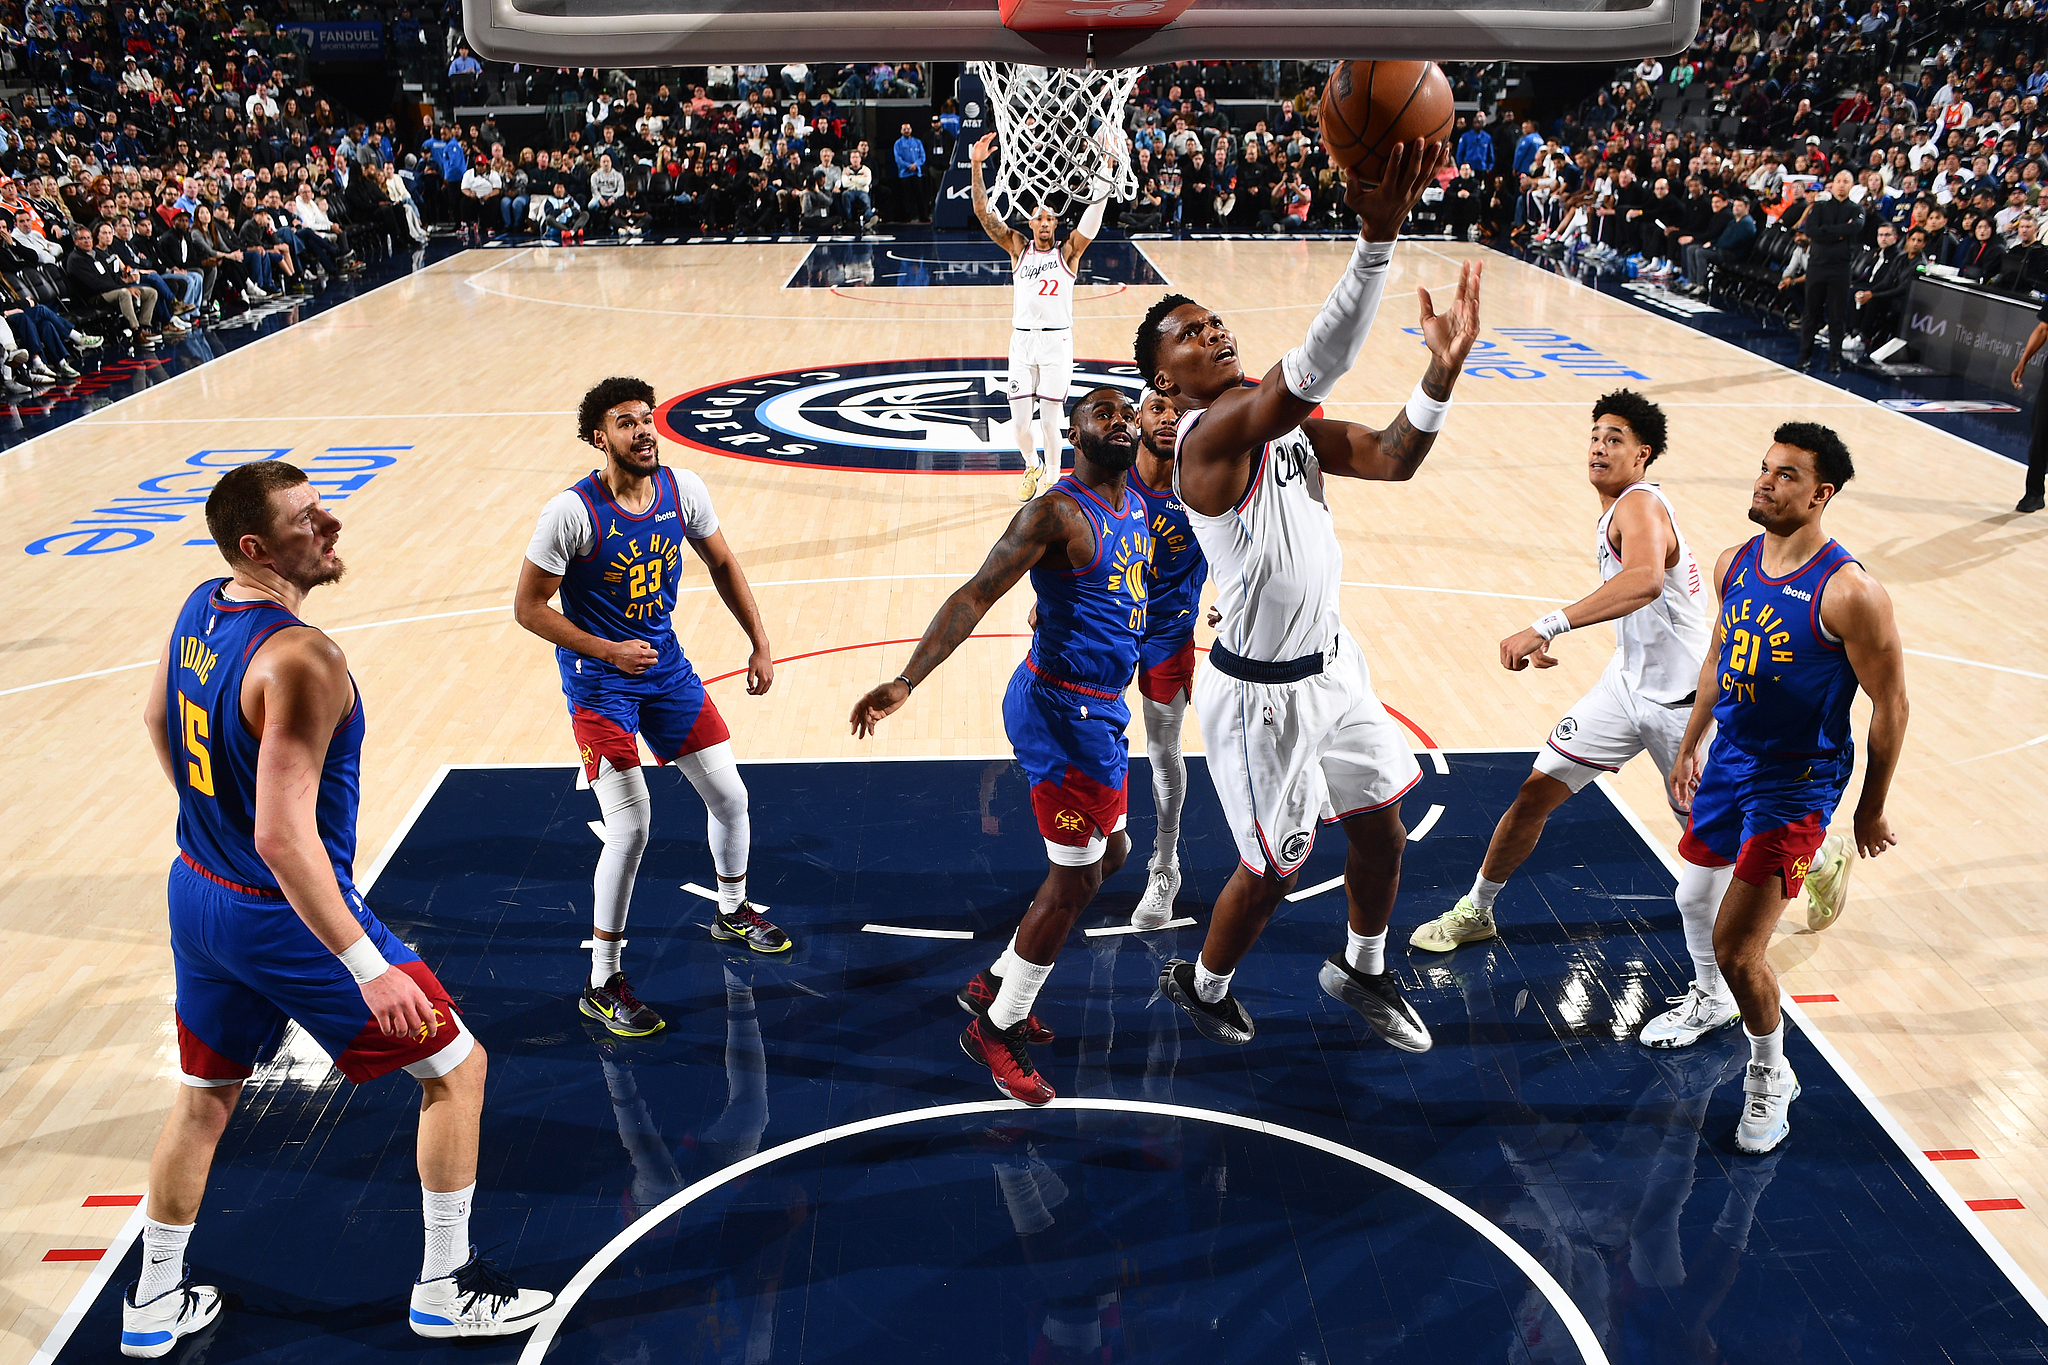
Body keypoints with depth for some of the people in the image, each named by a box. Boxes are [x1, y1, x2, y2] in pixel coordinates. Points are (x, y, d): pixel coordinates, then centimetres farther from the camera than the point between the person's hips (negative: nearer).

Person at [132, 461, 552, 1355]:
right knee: (455, 1065, 7)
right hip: (284, 913, -9)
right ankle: (445, 1289, 19)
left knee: (205, 1092, 26)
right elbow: (284, 838, -31)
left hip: (197, 894, 9)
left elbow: (159, 718, 18)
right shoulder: (302, 658, -29)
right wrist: (370, 969, -28)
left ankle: (154, 1302, 42)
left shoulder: (199, 608, -1)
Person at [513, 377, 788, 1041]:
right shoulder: (572, 512, -21)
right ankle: (602, 985, 4)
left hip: (666, 664, 6)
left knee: (729, 796, 11)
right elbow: (528, 606, -14)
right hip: (599, 680, -6)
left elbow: (722, 564, 9)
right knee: (630, 829, -13)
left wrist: (760, 643, 5)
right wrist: (608, 651, -22)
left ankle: (732, 913, 40)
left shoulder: (683, 489, -6)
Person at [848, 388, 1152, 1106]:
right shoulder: (1057, 512, -18)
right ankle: (995, 1029, 14)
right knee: (1075, 875, -3)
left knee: (1109, 854, 21)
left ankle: (996, 983, 34)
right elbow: (975, 595, -26)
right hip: (1063, 709, -10)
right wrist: (906, 681, -35)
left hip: (1101, 709, 10)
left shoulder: (1136, 504, 8)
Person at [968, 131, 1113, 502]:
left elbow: (1092, 219, -13)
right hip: (1022, 340, 2)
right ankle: (1032, 467, 33)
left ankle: (1052, 481, 19)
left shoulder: (1068, 251, 2)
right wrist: (976, 165, -14)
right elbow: (983, 213, -2)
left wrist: (1102, 178, -28)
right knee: (1019, 422, 3)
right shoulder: (1018, 247, 6)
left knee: (1050, 422, -1)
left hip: (1057, 341, -2)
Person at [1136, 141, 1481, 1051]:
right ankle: (1200, 983, 37)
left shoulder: (1290, 421, 4)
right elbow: (1316, 368, -42)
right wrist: (1377, 237, -51)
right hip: (1259, 692, -8)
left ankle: (1359, 969, 46)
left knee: (1382, 822, 20)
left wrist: (1441, 373, -22)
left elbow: (1390, 459, -5)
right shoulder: (1206, 436, -25)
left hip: (1329, 660, 8)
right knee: (1274, 870, 8)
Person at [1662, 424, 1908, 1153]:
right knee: (1694, 896, 23)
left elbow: (1890, 705, -13)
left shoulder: (1849, 593, -22)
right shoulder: (1735, 564, -1)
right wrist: (1689, 746, 20)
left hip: (1796, 784, -7)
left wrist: (1872, 812, -6)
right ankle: (1712, 999, 54)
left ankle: (1770, 1074, 18)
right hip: (1727, 762, 7)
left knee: (1736, 945, -9)